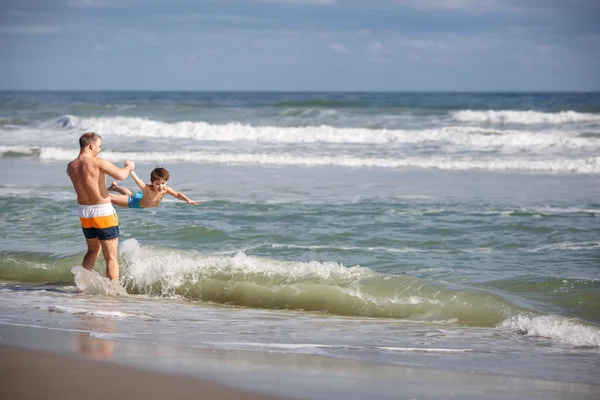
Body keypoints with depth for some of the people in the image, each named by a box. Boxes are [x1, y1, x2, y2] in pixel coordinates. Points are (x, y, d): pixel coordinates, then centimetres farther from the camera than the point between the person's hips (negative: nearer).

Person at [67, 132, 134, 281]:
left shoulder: (71, 167, 2)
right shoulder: (97, 162, -18)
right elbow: (120, 175, -28)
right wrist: (129, 167, -8)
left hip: (84, 213, 7)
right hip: (103, 212, -7)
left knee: (93, 250, 27)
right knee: (111, 257, 1)